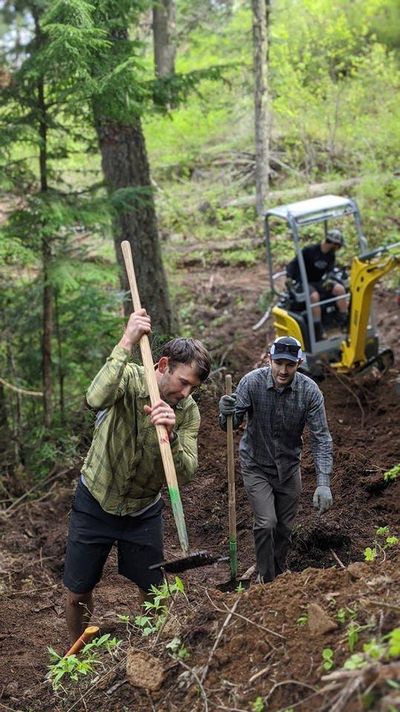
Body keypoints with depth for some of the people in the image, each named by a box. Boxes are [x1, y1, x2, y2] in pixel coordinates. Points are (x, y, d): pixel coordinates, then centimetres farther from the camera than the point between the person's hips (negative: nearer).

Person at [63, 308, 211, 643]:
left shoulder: (188, 411, -13)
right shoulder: (129, 377, -21)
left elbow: (185, 474, -23)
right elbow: (96, 399, -45)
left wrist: (170, 435, -41)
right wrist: (126, 344, -49)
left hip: (143, 511, 2)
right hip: (95, 503, -2)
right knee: (78, 594, 8)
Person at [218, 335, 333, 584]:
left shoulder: (309, 391, -19)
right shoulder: (252, 382, -22)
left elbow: (321, 438, -19)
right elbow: (231, 425, -20)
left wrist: (324, 483, -28)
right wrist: (226, 414, -46)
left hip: (289, 467, 2)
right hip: (256, 465, -2)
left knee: (285, 527, 13)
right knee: (266, 522, -14)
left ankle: (280, 575, 38)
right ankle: (266, 580, 6)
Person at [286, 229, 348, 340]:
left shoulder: (331, 256, 3)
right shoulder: (309, 251, -17)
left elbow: (330, 271, 8)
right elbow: (293, 264, -12)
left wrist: (328, 278, -15)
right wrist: (289, 277, -26)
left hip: (320, 282, 6)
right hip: (305, 283, -6)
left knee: (340, 289, -20)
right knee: (314, 296, -37)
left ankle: (345, 323, -12)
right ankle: (318, 334, -35)